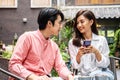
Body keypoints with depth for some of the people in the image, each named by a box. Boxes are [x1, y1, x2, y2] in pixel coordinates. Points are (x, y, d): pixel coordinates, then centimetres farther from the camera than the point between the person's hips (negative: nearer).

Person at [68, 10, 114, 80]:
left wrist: (96, 52, -15)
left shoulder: (102, 40, 3)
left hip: (101, 73, 1)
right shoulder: (73, 42, 4)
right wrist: (78, 55, -17)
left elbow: (105, 64, 2)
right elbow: (75, 66, 2)